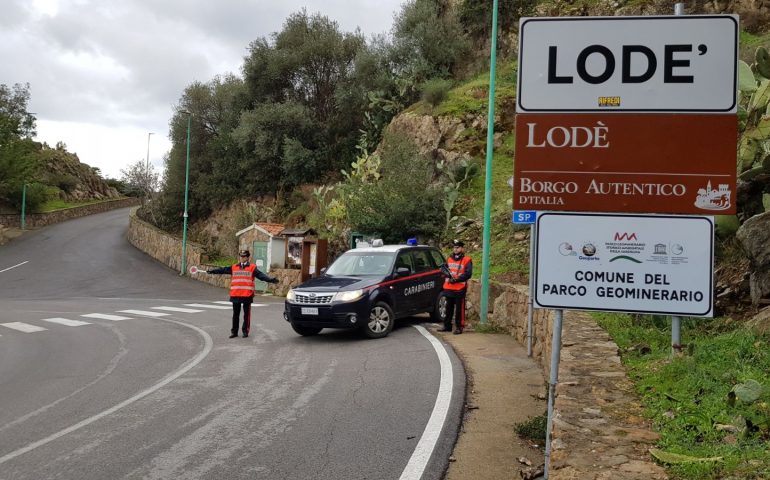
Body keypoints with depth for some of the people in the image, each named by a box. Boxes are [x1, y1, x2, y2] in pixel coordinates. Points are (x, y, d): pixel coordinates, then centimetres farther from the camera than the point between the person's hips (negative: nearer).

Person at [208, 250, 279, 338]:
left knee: (246, 314, 5)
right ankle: (234, 331, 18)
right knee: (235, 314, 11)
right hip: (235, 294, 3)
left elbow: (261, 275, -10)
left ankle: (245, 331, 15)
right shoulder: (234, 267, 9)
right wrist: (212, 271, 14)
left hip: (247, 295, -3)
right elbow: (223, 270, 14)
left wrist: (271, 279, -24)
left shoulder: (252, 267, -1)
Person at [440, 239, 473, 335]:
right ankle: (447, 326, 22)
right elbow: (443, 268, 10)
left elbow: (468, 274, -13)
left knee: (459, 309, -4)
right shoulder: (449, 259, 14)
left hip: (460, 289, -6)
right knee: (449, 308, 14)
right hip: (448, 288, 6)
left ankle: (459, 327, 1)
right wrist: (447, 273, -13)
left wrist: (456, 280, -18)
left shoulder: (467, 260, -5)